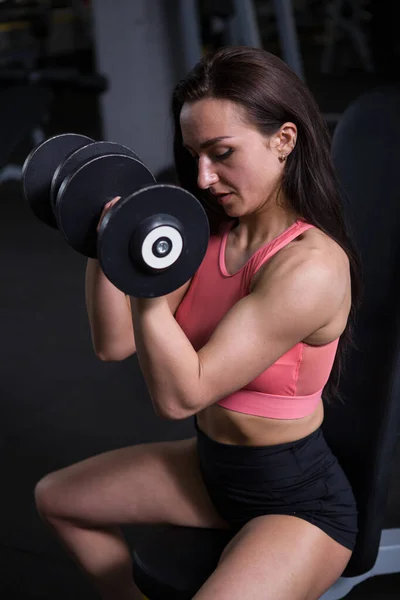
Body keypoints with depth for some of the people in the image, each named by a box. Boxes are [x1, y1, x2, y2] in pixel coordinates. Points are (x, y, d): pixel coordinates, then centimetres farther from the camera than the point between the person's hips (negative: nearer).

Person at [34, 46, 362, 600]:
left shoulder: (310, 266, -27)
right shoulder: (211, 236, -3)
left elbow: (179, 395, -29)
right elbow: (113, 343, -4)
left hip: (299, 504, -8)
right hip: (212, 468, 8)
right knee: (56, 497, 20)